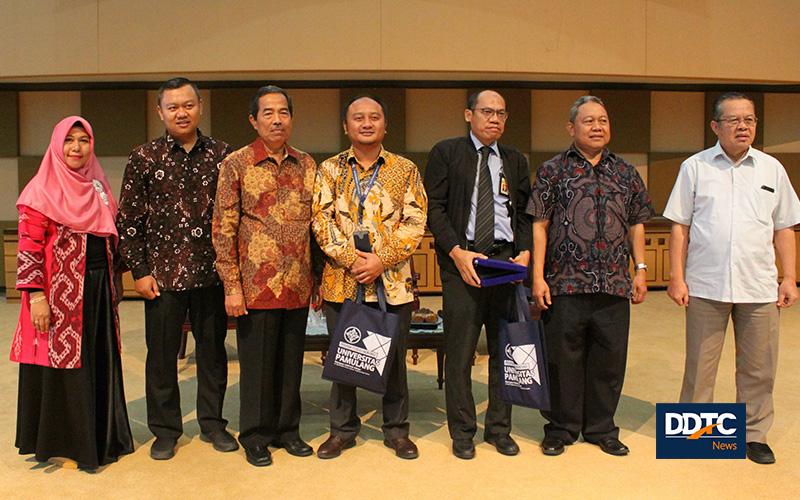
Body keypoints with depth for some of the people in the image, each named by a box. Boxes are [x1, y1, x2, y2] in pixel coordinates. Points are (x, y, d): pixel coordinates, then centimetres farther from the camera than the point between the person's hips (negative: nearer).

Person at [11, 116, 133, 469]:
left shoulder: (98, 188, 11)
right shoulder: (41, 191, -7)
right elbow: (29, 248, -12)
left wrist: (110, 286, 16)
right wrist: (36, 296, -18)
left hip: (98, 289, 6)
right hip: (60, 293, -6)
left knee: (99, 365, 11)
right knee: (61, 365, 4)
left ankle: (100, 436, 25)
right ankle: (58, 440, 20)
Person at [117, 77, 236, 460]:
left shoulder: (221, 154, 3)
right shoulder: (144, 158, 0)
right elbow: (128, 220, 1)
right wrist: (139, 270, -4)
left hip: (212, 273, 1)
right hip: (163, 274, -1)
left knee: (213, 350, 11)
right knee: (162, 354, 8)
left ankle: (212, 422, 28)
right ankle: (165, 430, 25)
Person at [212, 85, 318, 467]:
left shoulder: (307, 164, 8)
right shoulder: (236, 164, -3)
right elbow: (223, 228, -6)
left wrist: (317, 278, 10)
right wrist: (231, 285, -10)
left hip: (298, 286, 4)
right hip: (256, 285, -3)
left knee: (291, 361, 13)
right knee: (257, 362, 7)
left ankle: (287, 428, 30)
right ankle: (256, 436, 24)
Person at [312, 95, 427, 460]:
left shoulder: (405, 170, 5)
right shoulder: (329, 169, 7)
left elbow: (415, 222, -3)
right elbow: (321, 220, -2)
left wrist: (382, 260, -14)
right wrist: (351, 260, -14)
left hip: (392, 282, 0)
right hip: (341, 280, 1)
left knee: (394, 358, 8)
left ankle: (396, 430, 25)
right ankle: (342, 429, 26)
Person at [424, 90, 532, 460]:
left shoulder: (515, 161, 16)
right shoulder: (445, 153, 5)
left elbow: (524, 213, 14)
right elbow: (434, 207, -2)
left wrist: (524, 252, -4)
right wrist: (457, 252, -14)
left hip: (506, 259, 4)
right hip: (462, 259, -3)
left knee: (504, 349, 8)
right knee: (459, 352, 0)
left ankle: (499, 429, 21)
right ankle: (462, 432, 15)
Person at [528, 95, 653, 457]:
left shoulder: (626, 173, 14)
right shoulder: (552, 170, 3)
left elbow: (636, 224, 18)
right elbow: (539, 226, 0)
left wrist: (640, 269, 10)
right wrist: (538, 276, -7)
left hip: (614, 285, 3)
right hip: (565, 284, -3)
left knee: (610, 358, 9)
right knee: (563, 359, 5)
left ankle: (601, 428, 25)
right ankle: (561, 429, 21)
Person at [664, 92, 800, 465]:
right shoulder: (695, 167, 4)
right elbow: (680, 226, 3)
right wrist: (677, 278, -3)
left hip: (759, 287, 2)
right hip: (705, 285, -2)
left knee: (758, 367, 8)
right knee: (699, 365, 7)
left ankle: (755, 434, 24)